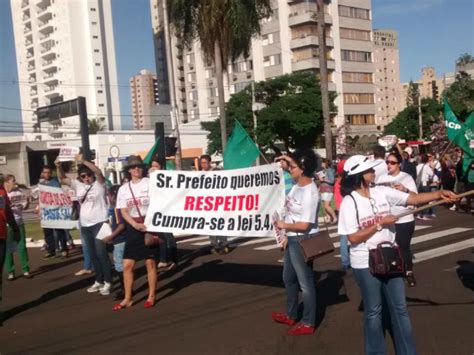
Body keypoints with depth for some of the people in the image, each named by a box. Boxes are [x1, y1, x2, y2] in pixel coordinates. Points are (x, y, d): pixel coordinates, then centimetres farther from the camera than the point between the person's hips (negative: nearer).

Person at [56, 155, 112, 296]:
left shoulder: (99, 184, -5)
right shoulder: (78, 185, 11)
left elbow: (98, 172, -23)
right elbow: (63, 179, 10)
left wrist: (83, 161, -33)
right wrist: (59, 166, -9)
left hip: (99, 223, -6)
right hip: (85, 225, 6)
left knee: (101, 253, -7)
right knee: (93, 255, 12)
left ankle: (108, 282, 0)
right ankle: (99, 281, 22)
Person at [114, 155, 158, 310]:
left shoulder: (150, 183, -2)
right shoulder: (123, 189, 7)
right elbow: (123, 211, 1)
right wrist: (135, 225, -15)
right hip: (132, 228, 3)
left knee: (150, 262, 2)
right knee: (127, 265, 2)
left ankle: (151, 296, 15)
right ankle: (127, 299, 13)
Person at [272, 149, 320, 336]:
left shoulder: (310, 194, -23)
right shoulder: (297, 185, 1)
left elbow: (304, 225, -22)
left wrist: (283, 225, -11)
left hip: (303, 241, -9)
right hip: (292, 239, 9)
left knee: (305, 281, 4)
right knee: (288, 278, 21)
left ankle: (308, 323, 17)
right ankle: (291, 315, 37)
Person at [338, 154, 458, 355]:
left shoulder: (382, 192, -1)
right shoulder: (349, 202, -14)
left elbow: (413, 198, -5)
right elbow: (353, 238, -17)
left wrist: (439, 193, -19)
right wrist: (380, 224, -18)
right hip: (365, 263, -5)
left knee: (399, 307, 13)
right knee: (373, 310, 11)